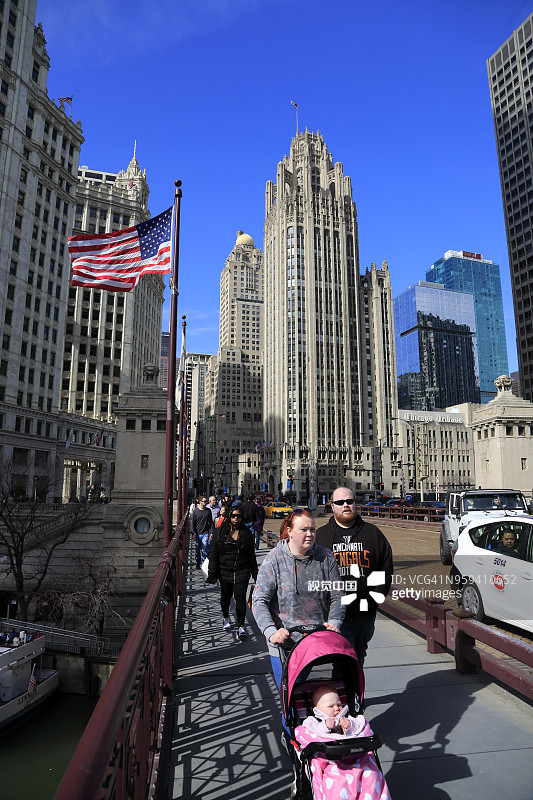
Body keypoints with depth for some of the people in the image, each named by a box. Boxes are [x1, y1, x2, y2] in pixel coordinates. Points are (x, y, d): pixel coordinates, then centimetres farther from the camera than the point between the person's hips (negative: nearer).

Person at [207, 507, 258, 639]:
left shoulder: (246, 533, 1)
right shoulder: (219, 532, -2)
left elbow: (251, 555, 7)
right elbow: (213, 554, -1)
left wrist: (255, 573, 7)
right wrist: (213, 573, -5)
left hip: (242, 572, -1)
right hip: (225, 572, 1)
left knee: (240, 598, -7)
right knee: (226, 596, 16)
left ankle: (241, 626, 3)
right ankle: (226, 618, 41)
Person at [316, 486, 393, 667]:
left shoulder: (373, 533, 8)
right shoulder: (320, 535, 3)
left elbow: (386, 568, 10)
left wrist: (374, 597, -1)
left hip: (365, 615, 2)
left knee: (358, 661, 16)